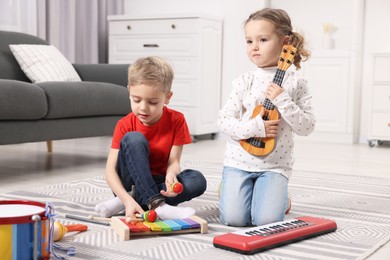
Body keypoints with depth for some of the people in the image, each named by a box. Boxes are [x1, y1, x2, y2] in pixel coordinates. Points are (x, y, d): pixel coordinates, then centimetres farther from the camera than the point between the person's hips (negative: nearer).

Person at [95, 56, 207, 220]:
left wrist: (171, 175, -37)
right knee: (134, 139, -27)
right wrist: (127, 200, -37)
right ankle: (156, 204, -34)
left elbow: (173, 162, -11)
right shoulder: (125, 125, -12)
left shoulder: (176, 120, -8)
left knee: (198, 181, -26)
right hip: (129, 185, -2)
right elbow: (110, 170, -19)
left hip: (157, 184, 2)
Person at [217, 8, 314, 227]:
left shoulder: (296, 83, -2)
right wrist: (255, 127, -19)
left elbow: (307, 127, -7)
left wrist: (283, 101, -20)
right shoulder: (245, 82, -1)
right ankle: (231, 188, 20)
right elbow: (224, 121, -3)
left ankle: (280, 197, 16)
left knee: (266, 220, -17)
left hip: (275, 165, -1)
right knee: (233, 218, -12)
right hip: (240, 160, 1)